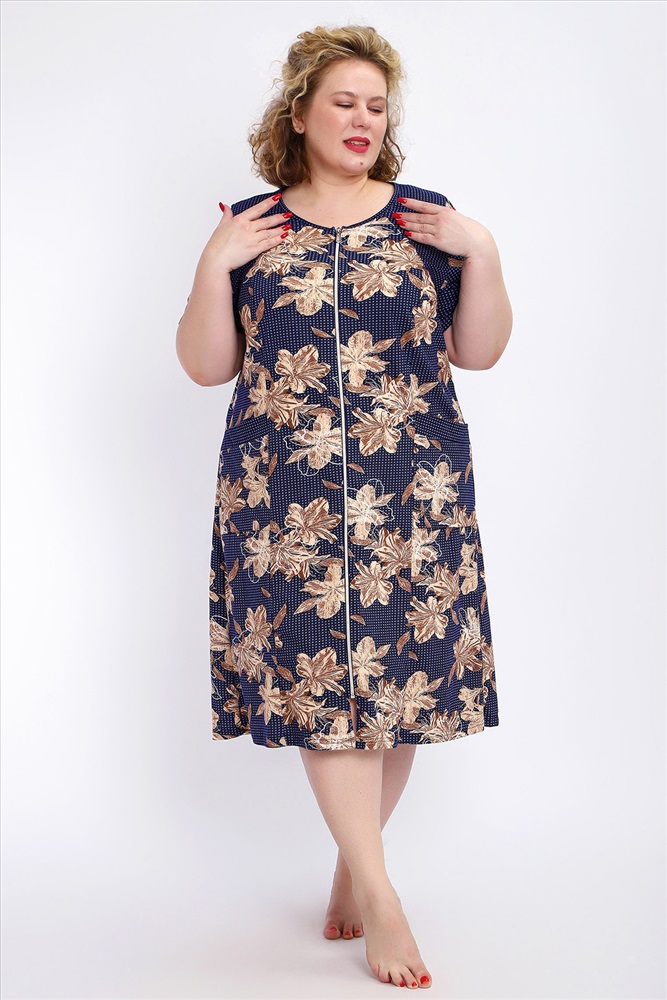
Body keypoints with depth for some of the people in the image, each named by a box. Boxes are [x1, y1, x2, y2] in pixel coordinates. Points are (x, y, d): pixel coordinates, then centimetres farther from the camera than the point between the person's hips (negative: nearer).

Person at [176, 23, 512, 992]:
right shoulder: (249, 228, 10)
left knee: (400, 672, 0)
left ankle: (352, 865, 20)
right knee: (320, 677, -6)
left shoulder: (427, 217, 9)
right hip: (286, 486, 0)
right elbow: (206, 366, 7)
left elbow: (479, 351, 6)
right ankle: (381, 897, 4)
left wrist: (482, 252, -6)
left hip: (413, 485, 1)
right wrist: (213, 267, -5)